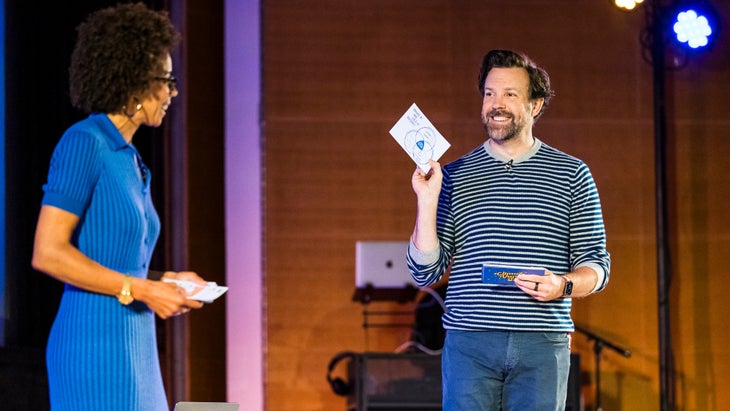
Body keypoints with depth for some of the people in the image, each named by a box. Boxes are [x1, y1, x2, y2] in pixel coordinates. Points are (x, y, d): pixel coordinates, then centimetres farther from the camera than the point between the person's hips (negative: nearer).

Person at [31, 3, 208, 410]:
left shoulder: (128, 160, 17)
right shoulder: (83, 142, -11)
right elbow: (48, 253, -18)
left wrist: (166, 281, 10)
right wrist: (143, 290, -16)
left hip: (130, 349, 10)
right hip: (95, 349, -10)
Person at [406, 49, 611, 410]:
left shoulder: (571, 174, 10)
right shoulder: (454, 176, 11)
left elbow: (597, 266, 9)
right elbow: (426, 273, 6)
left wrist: (562, 285, -13)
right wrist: (427, 201, -5)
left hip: (542, 344, 0)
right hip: (469, 343, 0)